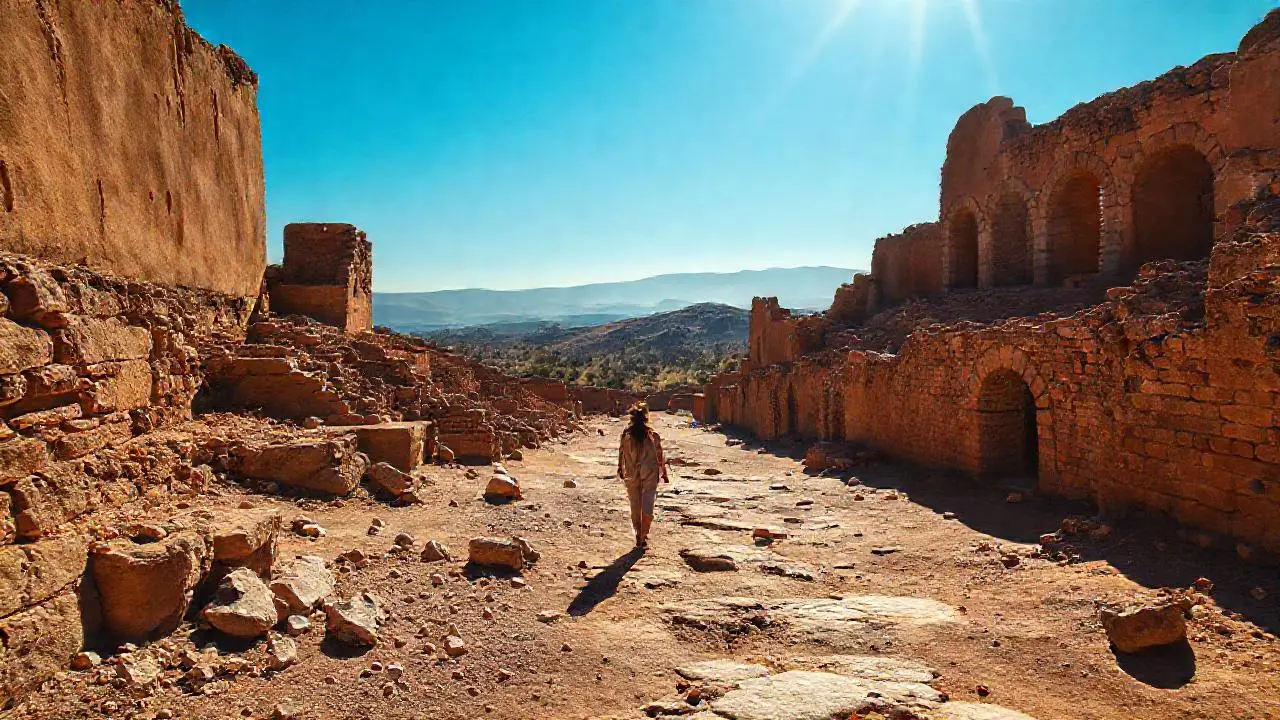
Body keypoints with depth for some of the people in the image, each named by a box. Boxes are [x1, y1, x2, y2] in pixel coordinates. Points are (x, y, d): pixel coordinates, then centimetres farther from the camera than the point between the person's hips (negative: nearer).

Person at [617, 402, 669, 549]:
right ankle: (643, 537, 0)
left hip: (632, 476, 1)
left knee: (635, 507, 14)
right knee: (647, 507, 7)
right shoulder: (653, 435, -9)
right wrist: (664, 474, 8)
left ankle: (639, 536, 21)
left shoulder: (626, 435, -7)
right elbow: (660, 456, -3)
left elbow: (621, 454, 1)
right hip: (650, 475, -1)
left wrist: (620, 469, 17)